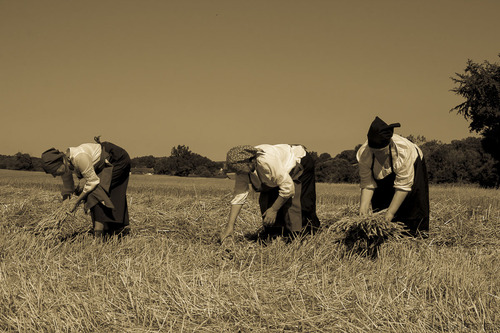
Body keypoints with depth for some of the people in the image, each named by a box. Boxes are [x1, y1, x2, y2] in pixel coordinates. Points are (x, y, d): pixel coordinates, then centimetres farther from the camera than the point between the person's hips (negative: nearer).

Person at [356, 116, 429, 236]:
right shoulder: (363, 154, -35)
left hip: (412, 163, -3)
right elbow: (367, 183, -25)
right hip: (385, 175, 3)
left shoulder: (404, 151, -44)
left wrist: (390, 212, -41)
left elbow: (403, 186, -39)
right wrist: (363, 207, -38)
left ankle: (418, 230, -4)